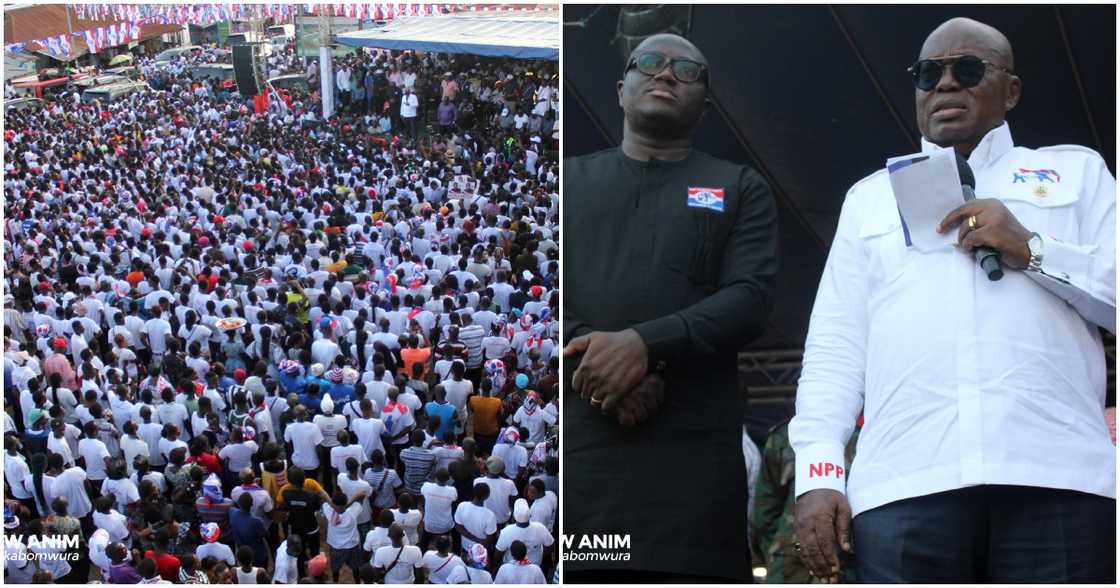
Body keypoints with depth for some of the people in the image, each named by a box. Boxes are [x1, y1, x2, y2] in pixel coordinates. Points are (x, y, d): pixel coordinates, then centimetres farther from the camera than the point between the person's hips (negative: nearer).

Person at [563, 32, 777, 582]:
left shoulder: (740, 189, 18)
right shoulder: (570, 179, 21)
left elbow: (750, 298, 2)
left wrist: (644, 343, -16)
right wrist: (601, 365, -11)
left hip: (691, 448, -1)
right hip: (574, 440, 1)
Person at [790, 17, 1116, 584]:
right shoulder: (870, 195, 25)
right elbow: (833, 348, 15)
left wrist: (1033, 250, -4)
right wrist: (819, 471, 2)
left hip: (1056, 474, -1)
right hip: (903, 483, 1)